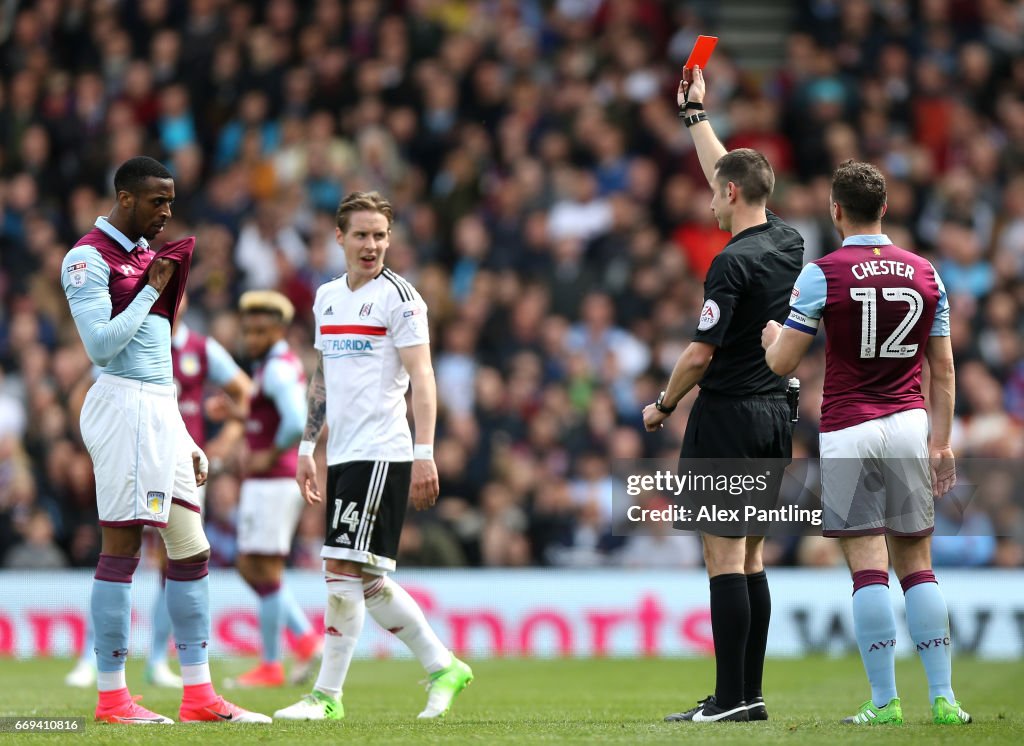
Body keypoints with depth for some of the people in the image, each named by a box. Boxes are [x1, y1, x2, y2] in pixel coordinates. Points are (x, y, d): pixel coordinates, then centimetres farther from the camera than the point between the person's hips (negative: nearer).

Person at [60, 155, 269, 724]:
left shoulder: (148, 256, 19)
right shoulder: (88, 259, -8)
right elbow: (102, 346, -18)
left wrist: (183, 440, 21)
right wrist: (152, 289, -10)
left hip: (161, 410, 9)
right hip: (122, 405, -9)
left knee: (191, 548, 7)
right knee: (121, 548, -6)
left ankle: (198, 695, 10)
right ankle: (111, 697, -2)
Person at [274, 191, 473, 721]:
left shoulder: (400, 298, -5)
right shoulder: (327, 298, 16)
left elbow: (421, 377, -10)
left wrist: (424, 453, -17)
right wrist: (308, 449, 19)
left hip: (381, 454, -8)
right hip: (342, 456, 8)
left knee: (344, 568, -11)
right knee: (366, 581, 9)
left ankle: (327, 695, -7)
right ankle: (442, 666, 20)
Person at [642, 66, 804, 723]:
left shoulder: (734, 262, -16)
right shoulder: (788, 243, 8)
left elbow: (701, 353, -17)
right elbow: (730, 170, 23)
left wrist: (664, 404, -1)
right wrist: (697, 115, 32)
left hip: (728, 417, -8)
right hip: (776, 416, 8)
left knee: (725, 557, -7)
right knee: (750, 557, 10)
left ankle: (731, 698, -10)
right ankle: (751, 694, 10)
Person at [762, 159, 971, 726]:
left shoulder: (821, 274, -7)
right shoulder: (926, 274, 6)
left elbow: (781, 363, -4)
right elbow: (942, 370, 8)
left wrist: (769, 333, 17)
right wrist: (941, 442, 13)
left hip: (847, 431, -3)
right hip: (910, 424, 3)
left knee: (868, 566, -4)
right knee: (916, 563, 8)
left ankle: (884, 701, -6)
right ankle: (943, 697, 2)